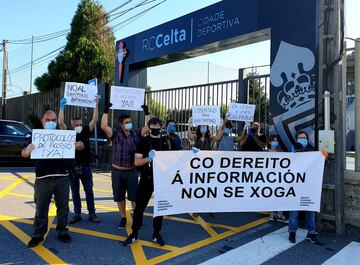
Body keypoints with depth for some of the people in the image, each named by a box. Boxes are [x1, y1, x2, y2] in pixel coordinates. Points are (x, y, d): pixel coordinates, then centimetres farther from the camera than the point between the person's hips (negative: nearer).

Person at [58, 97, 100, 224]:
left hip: (85, 167, 1)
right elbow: (61, 123, -14)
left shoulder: (86, 132, 2)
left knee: (89, 191, 7)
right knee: (75, 192, 9)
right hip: (72, 167, 0)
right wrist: (62, 107, -16)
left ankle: (92, 214, 16)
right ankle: (77, 214, 19)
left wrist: (96, 105, -10)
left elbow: (94, 120, -6)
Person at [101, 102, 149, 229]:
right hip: (117, 171, 0)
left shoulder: (136, 133, -1)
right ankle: (123, 218, 27)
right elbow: (103, 126, -21)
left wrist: (146, 112, -8)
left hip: (132, 170, 1)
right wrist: (106, 111, -22)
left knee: (134, 196, 6)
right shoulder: (115, 134, -8)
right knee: (119, 197, 12)